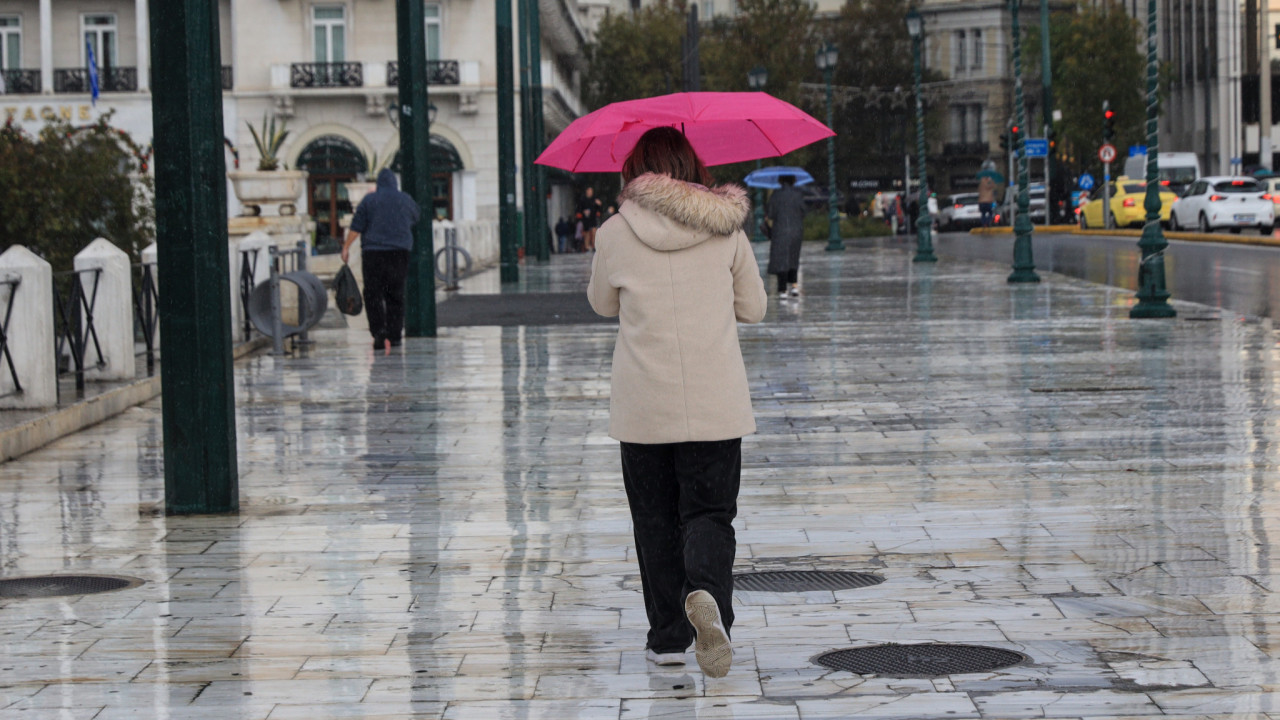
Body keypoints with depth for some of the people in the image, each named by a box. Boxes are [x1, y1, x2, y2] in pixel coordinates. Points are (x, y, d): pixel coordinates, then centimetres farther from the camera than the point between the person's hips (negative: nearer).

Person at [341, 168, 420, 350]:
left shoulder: (369, 200, 0)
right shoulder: (406, 200, 7)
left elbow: (356, 226, -3)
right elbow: (416, 217, 25)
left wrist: (346, 247, 3)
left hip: (373, 251, -2)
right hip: (399, 252, 2)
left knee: (373, 294, -1)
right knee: (395, 295, 9)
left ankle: (379, 331, -18)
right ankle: (394, 336, 8)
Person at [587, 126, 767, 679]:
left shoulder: (616, 234, -3)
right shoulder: (725, 228, 0)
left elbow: (603, 304, 14)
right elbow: (753, 308, 10)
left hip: (643, 406, 0)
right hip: (716, 404, 0)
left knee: (655, 519, 11)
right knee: (709, 513, 3)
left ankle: (668, 637, 12)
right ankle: (707, 592, -26)